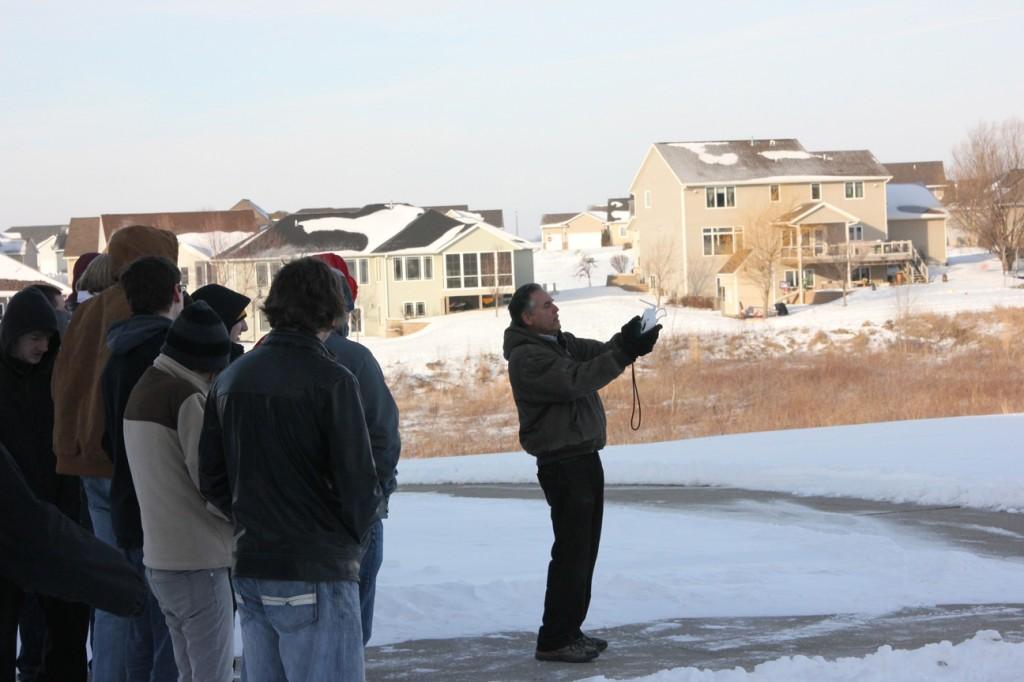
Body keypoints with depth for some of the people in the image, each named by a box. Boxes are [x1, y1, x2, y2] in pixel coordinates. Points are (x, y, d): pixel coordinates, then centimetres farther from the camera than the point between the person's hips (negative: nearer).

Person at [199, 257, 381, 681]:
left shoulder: (231, 379, 7)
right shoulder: (331, 381, -13)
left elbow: (211, 480, 10)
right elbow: (358, 483, -14)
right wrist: (351, 535, 4)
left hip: (249, 571, 7)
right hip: (316, 572, -6)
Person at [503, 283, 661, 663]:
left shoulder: (561, 342, 14)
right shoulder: (526, 357, -16)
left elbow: (597, 354, 7)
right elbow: (576, 380, -27)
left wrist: (627, 341, -15)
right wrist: (624, 352, -27)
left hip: (584, 457, 10)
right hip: (562, 463, -10)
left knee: (584, 550, 14)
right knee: (571, 551, -9)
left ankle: (570, 631, 21)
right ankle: (553, 641, -5)